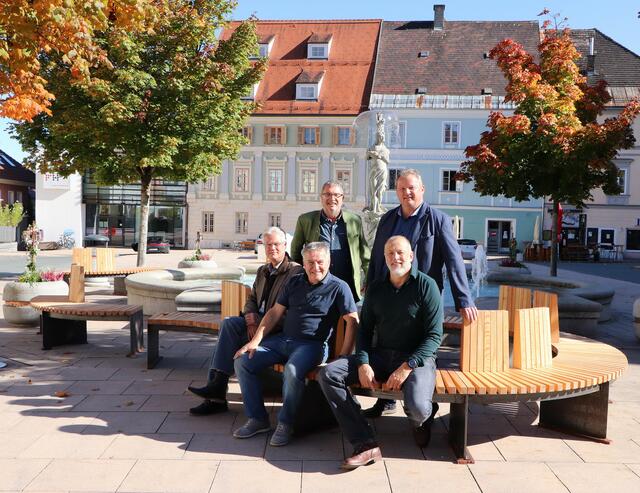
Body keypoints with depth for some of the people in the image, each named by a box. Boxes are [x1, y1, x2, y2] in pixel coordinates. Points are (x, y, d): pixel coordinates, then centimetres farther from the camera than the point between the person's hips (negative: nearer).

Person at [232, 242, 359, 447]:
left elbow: (352, 322, -11)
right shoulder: (294, 282, 13)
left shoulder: (338, 287, -4)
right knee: (242, 361, -6)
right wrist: (254, 341, 1)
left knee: (292, 371, -36)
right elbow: (275, 312, 12)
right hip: (283, 339, 6)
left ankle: (285, 424, -13)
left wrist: (343, 358, -21)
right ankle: (257, 419, 2)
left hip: (311, 344, -6)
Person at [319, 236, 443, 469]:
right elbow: (364, 330, 9)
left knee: (417, 408, -33)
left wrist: (407, 367, -20)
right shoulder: (375, 288, 10)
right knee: (329, 374, -17)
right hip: (380, 355, 5)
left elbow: (434, 335, -9)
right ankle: (366, 444, -20)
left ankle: (423, 419, 10)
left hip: (417, 358, -4)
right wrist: (363, 363, -9)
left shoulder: (426, 285, -5)